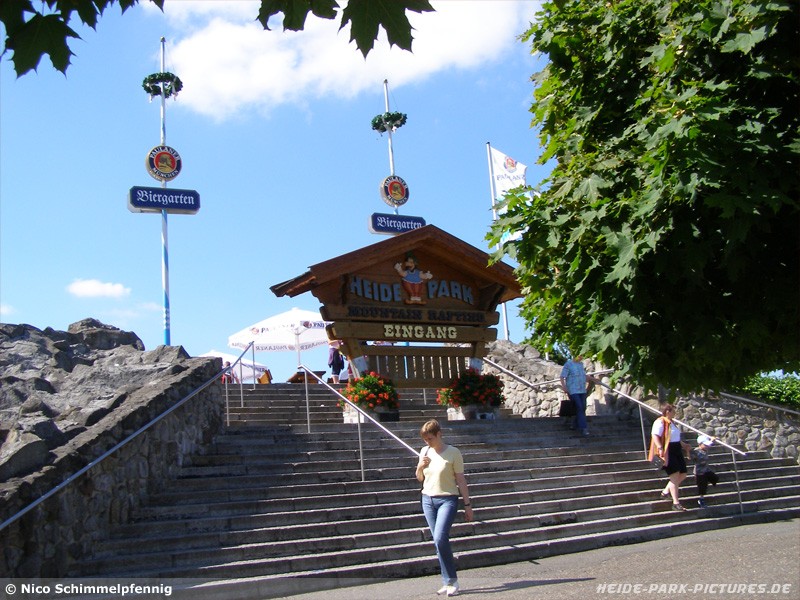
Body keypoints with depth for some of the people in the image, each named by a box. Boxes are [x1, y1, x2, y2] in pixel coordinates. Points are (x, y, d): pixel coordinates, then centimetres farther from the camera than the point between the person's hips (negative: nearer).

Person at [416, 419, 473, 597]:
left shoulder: (453, 453, -8)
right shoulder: (424, 452, 7)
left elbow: (461, 480, -5)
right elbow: (420, 478, 17)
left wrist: (467, 504, -5)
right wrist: (420, 467, -4)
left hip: (447, 499, -5)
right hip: (427, 500, 5)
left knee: (440, 538, -19)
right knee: (438, 541, 4)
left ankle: (451, 580, -8)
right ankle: (448, 581, 10)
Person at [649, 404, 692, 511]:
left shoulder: (671, 422, 18)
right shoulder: (660, 422, -13)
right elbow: (655, 435, -24)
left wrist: (684, 445, 37)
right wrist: (660, 448, -35)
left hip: (676, 450, 10)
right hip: (667, 452, -10)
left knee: (683, 474, 9)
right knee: (675, 476, -11)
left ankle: (665, 491, 26)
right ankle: (676, 503, -7)